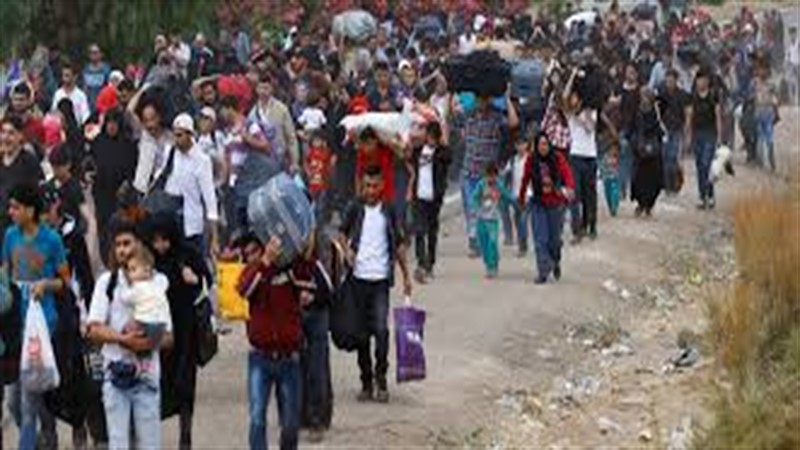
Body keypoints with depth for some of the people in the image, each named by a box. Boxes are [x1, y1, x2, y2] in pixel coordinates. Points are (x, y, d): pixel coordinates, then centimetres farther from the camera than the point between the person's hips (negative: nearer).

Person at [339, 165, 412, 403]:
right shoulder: (356, 209, 4)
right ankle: (366, 381, 15)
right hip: (359, 278, 2)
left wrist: (406, 276, 10)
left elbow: (399, 244, 10)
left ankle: (381, 378, -3)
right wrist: (347, 250, -3)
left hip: (381, 278, -2)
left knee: (381, 329, -13)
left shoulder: (389, 212, 3)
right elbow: (342, 232, 17)